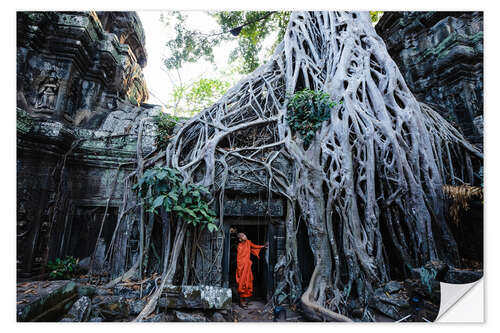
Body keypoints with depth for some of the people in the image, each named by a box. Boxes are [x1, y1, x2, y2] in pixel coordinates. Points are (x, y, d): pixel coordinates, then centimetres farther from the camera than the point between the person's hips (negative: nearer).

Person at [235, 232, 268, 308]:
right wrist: (239, 269, -13)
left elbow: (254, 246, 20)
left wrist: (263, 246, 19)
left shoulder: (248, 242, 2)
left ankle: (245, 299, 26)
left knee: (248, 282, 13)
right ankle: (241, 301, 11)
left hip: (248, 266, 7)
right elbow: (238, 259, -13)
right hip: (242, 266, -7)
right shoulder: (240, 246, -16)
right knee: (242, 283, -1)